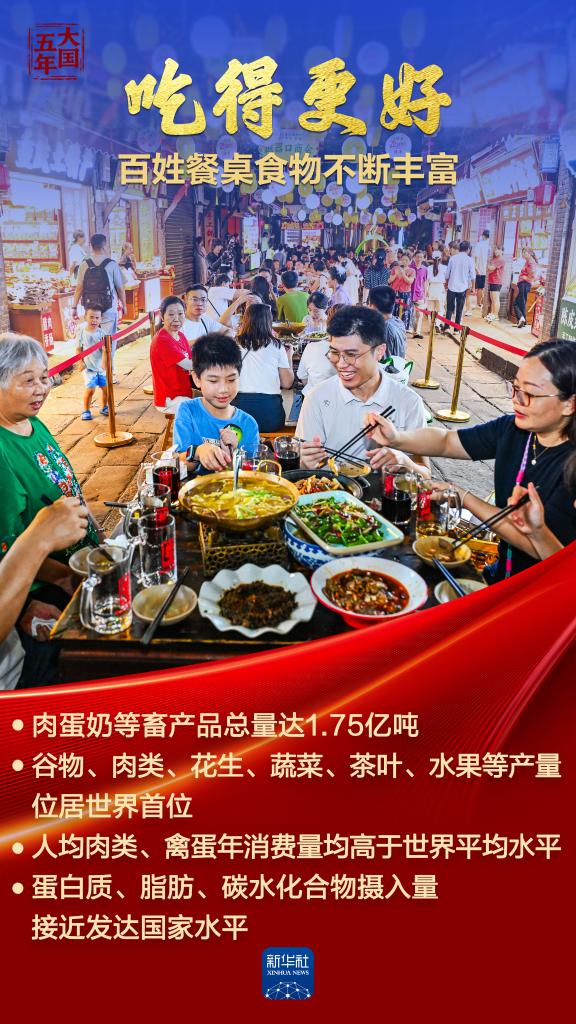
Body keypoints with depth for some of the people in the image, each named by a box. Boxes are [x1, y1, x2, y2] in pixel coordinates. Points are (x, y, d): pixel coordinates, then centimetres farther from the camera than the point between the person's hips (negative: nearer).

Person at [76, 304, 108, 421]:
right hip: (89, 367, -2)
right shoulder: (82, 332, -5)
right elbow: (78, 349, 3)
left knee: (106, 387, 6)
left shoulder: (101, 332, -5)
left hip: (102, 366, 2)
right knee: (90, 389, -9)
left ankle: (104, 407, 28)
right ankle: (86, 410, 9)